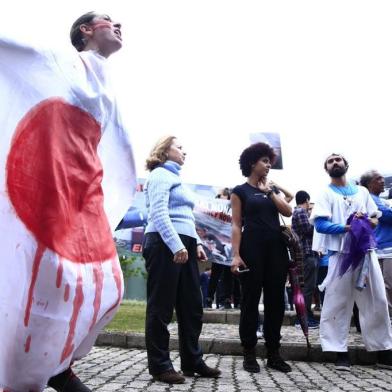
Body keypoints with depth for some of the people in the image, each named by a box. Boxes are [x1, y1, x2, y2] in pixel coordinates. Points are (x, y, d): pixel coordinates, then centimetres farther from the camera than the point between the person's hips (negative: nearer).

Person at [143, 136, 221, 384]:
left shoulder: (176, 179, 26)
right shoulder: (160, 175, -2)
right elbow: (159, 214, -15)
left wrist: (196, 243, 16)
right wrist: (177, 245, -22)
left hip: (184, 246, 9)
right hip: (165, 245, -9)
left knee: (191, 306, 10)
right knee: (161, 307, -3)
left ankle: (192, 362, 18)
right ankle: (160, 366, 3)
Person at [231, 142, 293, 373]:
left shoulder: (273, 189, 19)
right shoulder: (240, 191, 5)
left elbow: (288, 212, 2)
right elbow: (236, 225, -3)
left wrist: (269, 192, -3)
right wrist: (236, 254, -12)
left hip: (276, 248, 5)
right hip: (252, 248, -5)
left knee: (276, 300, 5)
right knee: (251, 300, -2)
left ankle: (273, 353, 13)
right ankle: (249, 353, 5)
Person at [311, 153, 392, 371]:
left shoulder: (362, 191, 17)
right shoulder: (326, 194, 5)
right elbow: (320, 224, -8)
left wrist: (365, 221, -7)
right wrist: (348, 227, -17)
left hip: (366, 252, 4)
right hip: (341, 254, -4)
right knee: (338, 303, -4)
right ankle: (341, 353, 3)